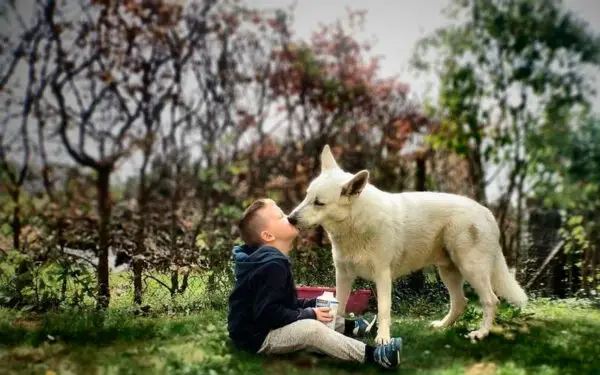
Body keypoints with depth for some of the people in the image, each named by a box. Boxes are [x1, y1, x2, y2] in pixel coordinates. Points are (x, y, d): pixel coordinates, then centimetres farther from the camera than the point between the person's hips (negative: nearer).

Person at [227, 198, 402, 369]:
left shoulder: (273, 260, 12)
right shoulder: (272, 265, -23)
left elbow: (284, 303, 17)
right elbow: (267, 313, -29)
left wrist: (313, 304, 4)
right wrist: (309, 314, -20)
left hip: (266, 326, 12)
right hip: (257, 336, -12)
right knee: (311, 329, -28)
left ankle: (349, 326, 39)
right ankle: (372, 355, -31)